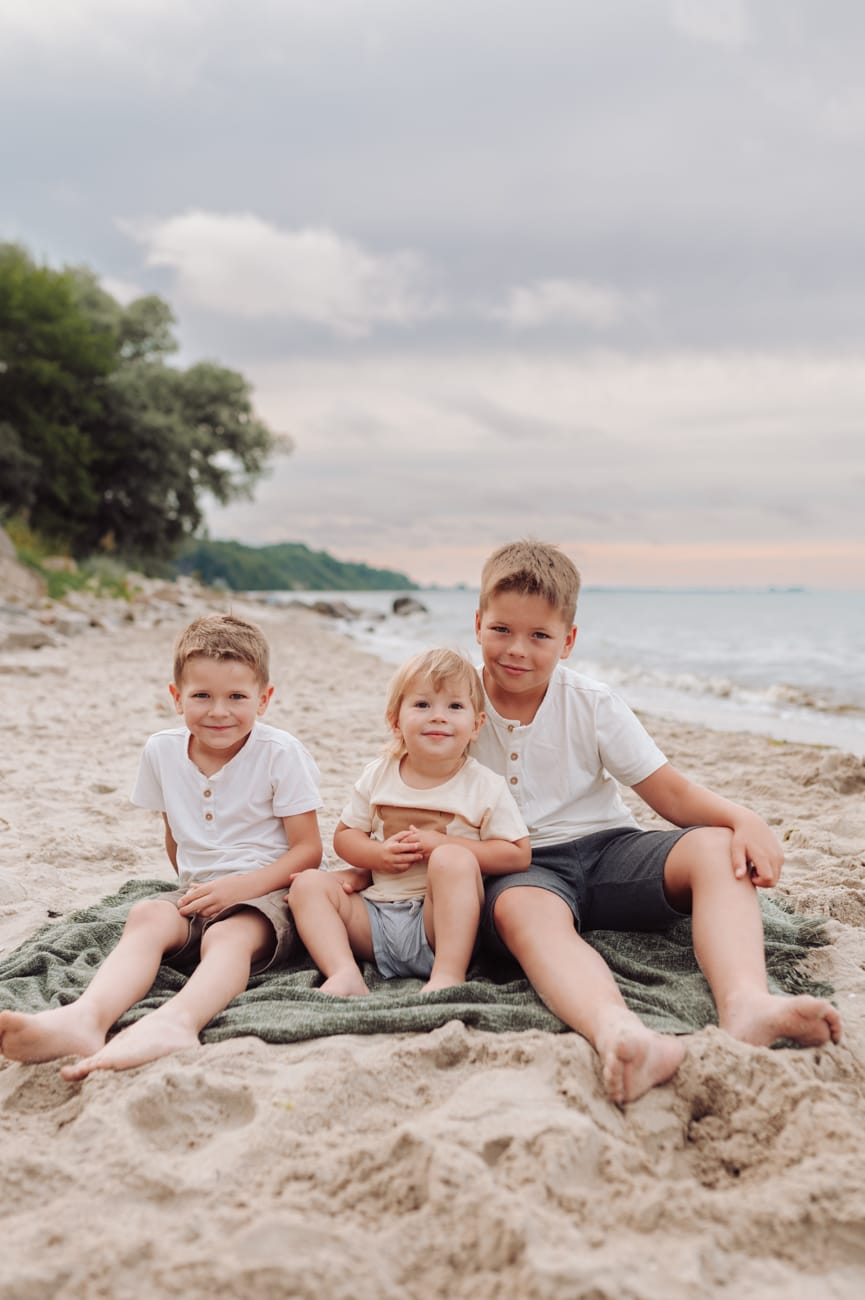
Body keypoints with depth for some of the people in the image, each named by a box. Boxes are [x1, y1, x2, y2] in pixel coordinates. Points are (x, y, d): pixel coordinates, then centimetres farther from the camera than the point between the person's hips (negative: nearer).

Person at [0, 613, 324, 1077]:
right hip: (195, 889, 4)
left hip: (265, 892, -4)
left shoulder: (280, 753, -8)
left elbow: (308, 849, -8)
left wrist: (242, 885, -20)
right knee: (147, 917, -28)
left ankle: (176, 1019, -66)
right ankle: (86, 1016, -55)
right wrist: (195, 890, 8)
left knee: (227, 937, -36)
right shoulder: (162, 751, 5)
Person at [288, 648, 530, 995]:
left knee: (454, 859, -31)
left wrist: (443, 846, -15)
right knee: (308, 884, -11)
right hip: (374, 919, 4)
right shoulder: (378, 776, 6)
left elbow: (518, 854, -6)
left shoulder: (485, 787, -4)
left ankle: (448, 975, -31)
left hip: (442, 920, -4)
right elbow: (344, 836, 13)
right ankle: (345, 975, -27)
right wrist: (377, 854, -10)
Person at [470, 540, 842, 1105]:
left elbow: (670, 792, -1)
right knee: (523, 908, -40)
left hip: (606, 850, 3)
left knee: (718, 848, -24)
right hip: (519, 868, -2)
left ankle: (745, 1002, -51)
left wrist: (744, 820, -20)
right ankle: (614, 1030, -69)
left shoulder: (592, 703, 2)